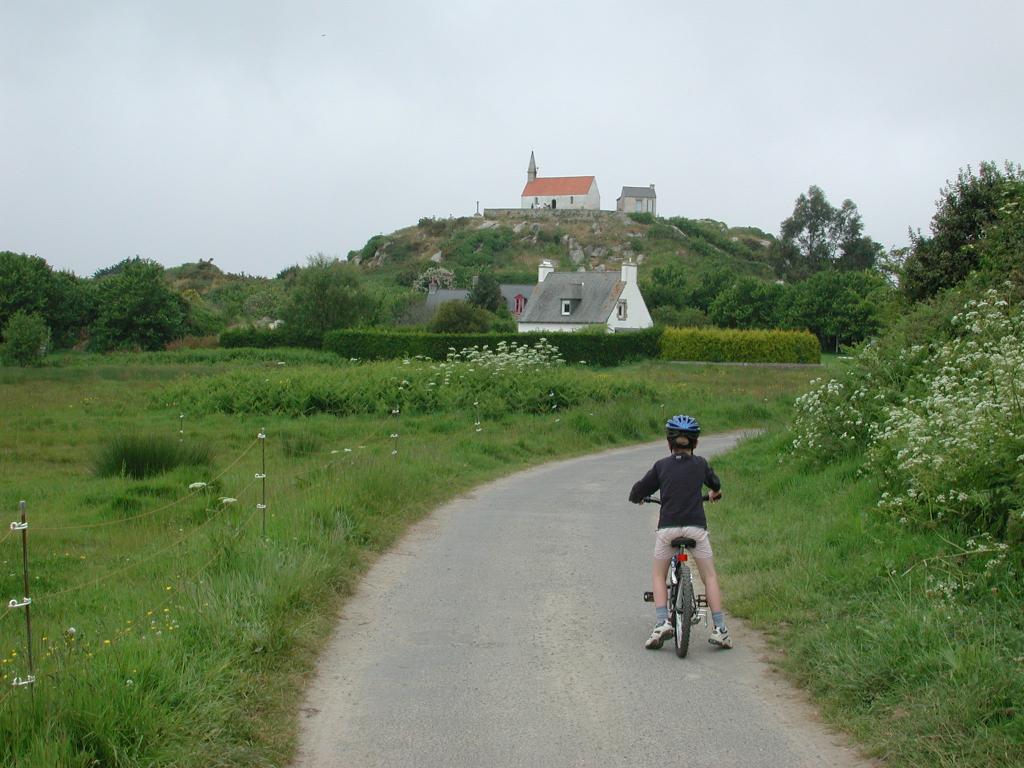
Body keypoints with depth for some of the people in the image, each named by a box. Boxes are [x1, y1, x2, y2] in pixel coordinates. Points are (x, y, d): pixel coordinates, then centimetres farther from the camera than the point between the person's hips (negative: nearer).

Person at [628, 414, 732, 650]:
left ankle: (661, 622, -1)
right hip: (696, 527, 0)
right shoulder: (700, 463, 9)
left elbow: (637, 493, 6)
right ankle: (719, 629, 4)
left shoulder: (661, 465, 5)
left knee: (658, 575, 16)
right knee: (709, 577, 11)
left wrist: (637, 498, 30)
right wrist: (714, 494, 51)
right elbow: (715, 484, 28)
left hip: (667, 527, 0)